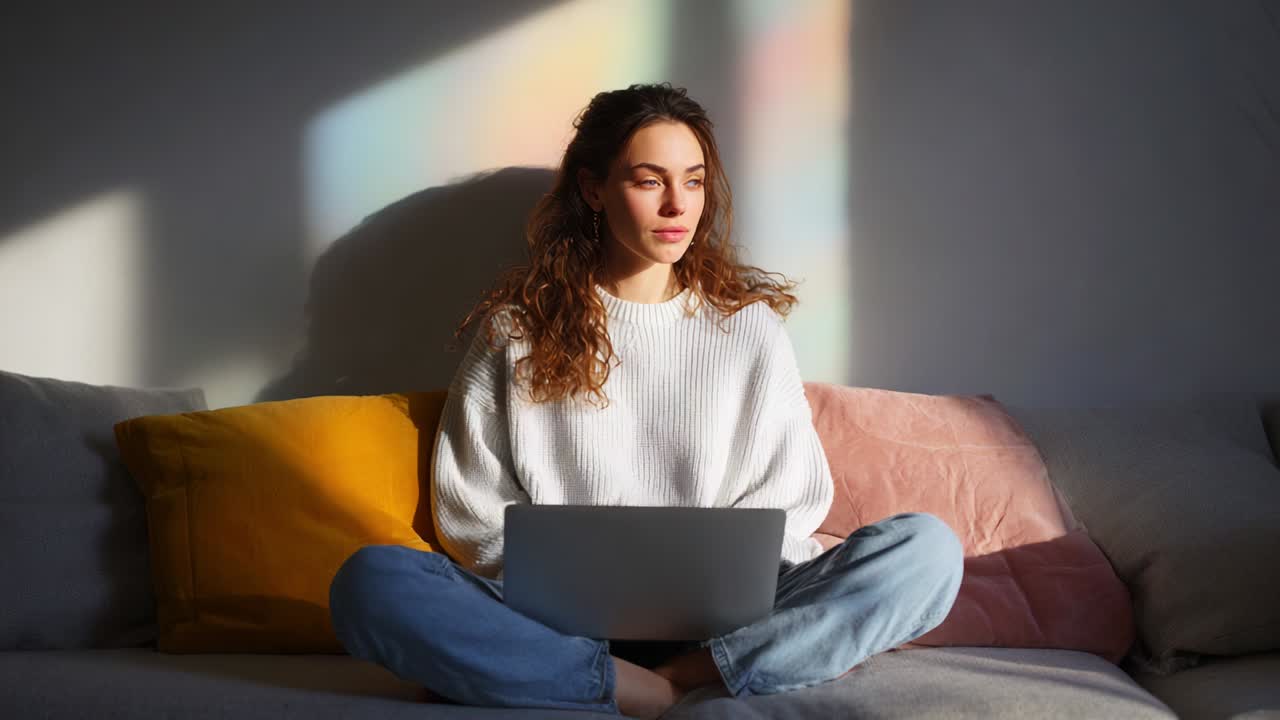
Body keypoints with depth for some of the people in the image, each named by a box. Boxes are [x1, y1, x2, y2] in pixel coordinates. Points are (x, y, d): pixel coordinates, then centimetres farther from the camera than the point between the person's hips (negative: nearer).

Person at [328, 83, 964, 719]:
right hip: (558, 620, 0)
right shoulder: (521, 324, 8)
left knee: (929, 549, -22)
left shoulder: (748, 324, 11)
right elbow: (471, 506, 7)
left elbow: (791, 502, 10)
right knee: (368, 582, -29)